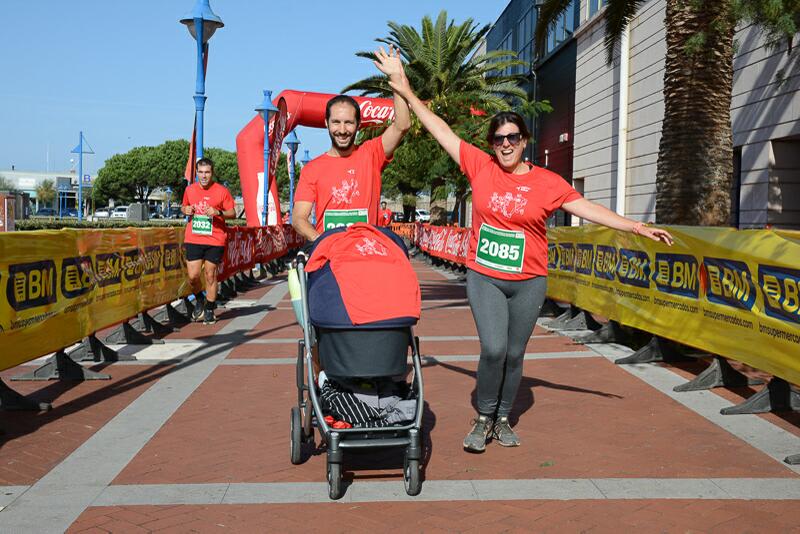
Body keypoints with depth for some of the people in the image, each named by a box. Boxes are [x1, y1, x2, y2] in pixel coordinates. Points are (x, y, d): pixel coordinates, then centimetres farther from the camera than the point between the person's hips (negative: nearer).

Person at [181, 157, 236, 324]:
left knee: (210, 275, 3)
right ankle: (199, 301, 27)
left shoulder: (222, 191, -3)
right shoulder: (190, 189, 8)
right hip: (193, 239, 2)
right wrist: (185, 210, 0)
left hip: (215, 240, -2)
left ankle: (209, 310, 18)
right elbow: (184, 206, 24)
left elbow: (232, 212, 1)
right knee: (193, 276, -3)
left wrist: (218, 212, -18)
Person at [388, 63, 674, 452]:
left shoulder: (548, 183, -1)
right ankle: (484, 418, 10)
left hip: (528, 282, 1)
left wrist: (638, 227, -5)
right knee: (493, 349, -13)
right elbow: (441, 130, 4)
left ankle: (503, 420, 28)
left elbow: (589, 209, -1)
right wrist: (407, 94, 7)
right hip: (484, 278, -1)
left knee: (515, 354, 8)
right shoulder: (480, 166, -1)